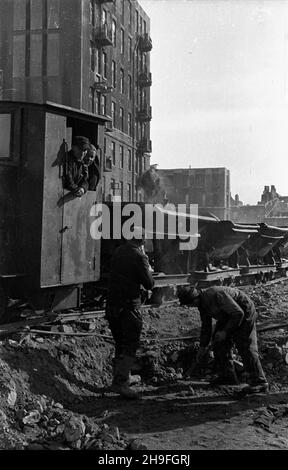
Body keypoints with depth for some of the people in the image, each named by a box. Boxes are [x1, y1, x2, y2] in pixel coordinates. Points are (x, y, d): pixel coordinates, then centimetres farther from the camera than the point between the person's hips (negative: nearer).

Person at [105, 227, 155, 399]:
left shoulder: (118, 251, 8)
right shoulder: (139, 256, -13)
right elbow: (149, 284, -11)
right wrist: (149, 270, 8)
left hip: (112, 304, 7)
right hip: (129, 306, -7)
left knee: (120, 344, 18)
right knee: (131, 346, -2)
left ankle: (120, 377, 28)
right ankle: (120, 382, -7)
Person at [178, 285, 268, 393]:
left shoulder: (216, 295, -34)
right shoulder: (202, 302, -4)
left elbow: (238, 313, -30)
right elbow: (206, 325, 10)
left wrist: (225, 331, -24)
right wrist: (203, 347, 12)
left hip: (243, 313, -9)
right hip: (228, 315, 9)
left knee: (245, 347, -15)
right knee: (218, 341, 6)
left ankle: (259, 382, -12)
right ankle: (227, 376, 16)